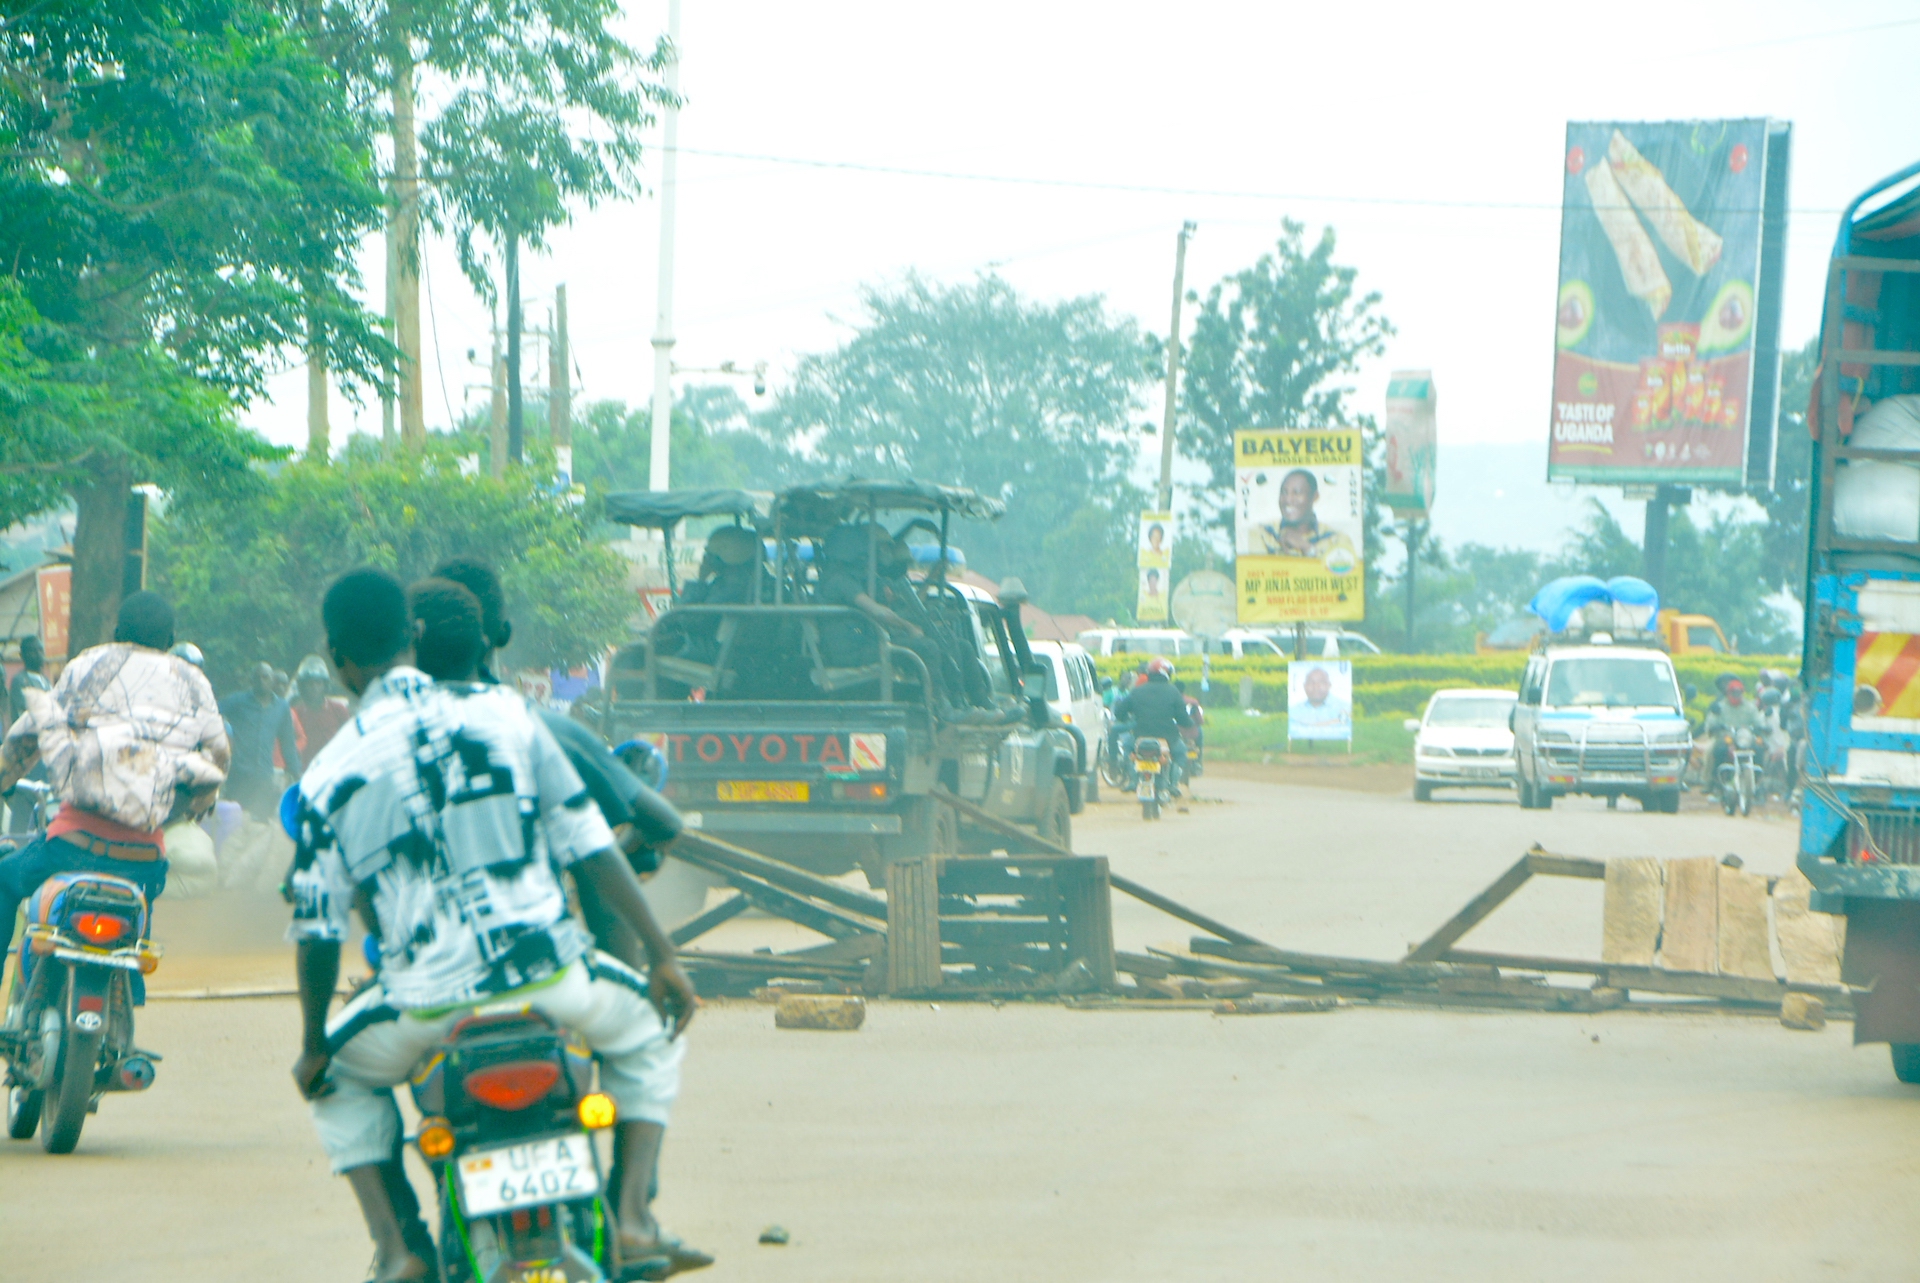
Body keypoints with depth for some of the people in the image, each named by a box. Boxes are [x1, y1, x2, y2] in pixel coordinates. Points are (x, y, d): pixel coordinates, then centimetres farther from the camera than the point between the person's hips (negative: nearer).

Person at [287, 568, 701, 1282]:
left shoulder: (328, 776, 1)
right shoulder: (504, 713, 2)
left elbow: (317, 930, 5)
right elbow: (586, 842, 2)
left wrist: (313, 1048, 19)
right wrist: (663, 957, 8)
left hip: (430, 1000, 0)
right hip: (547, 972, 0)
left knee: (340, 1079, 29)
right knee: (649, 1034, 30)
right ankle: (631, 1216, 13)